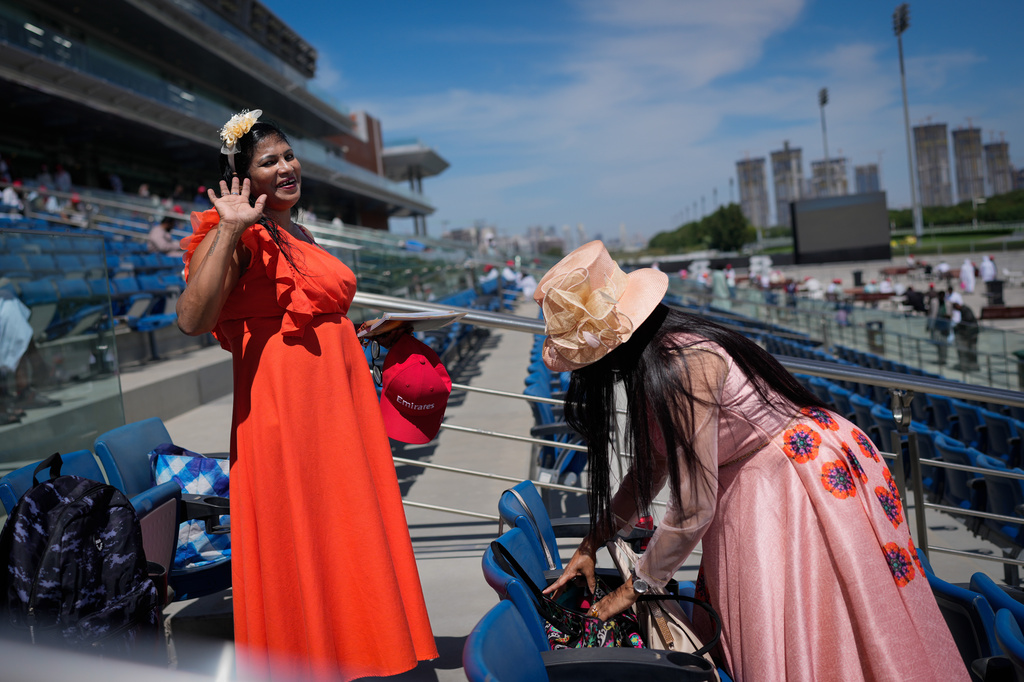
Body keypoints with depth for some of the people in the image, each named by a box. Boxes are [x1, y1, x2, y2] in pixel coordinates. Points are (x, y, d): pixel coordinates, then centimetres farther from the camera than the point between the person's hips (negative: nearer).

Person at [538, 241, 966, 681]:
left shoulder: (683, 365, -31)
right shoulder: (651, 359, -3)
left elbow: (692, 510, -26)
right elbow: (650, 468, 9)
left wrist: (633, 589, -11)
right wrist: (590, 545, 9)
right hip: (756, 487, 8)